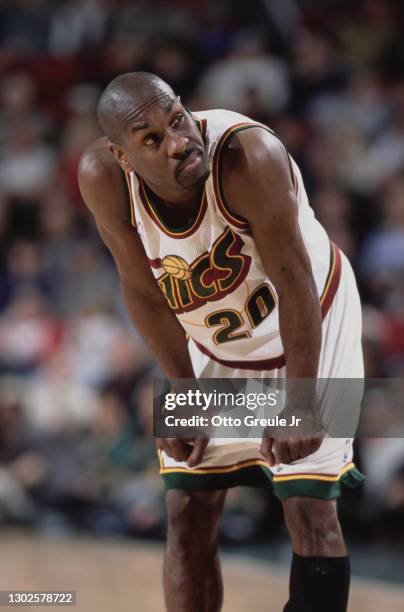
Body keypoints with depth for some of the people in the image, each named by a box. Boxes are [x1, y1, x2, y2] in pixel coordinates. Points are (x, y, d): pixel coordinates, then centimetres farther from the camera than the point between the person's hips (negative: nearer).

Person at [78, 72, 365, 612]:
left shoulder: (251, 156, -37)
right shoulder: (103, 178, -24)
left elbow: (294, 281, -28)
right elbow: (143, 289, -10)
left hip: (307, 327, -4)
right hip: (215, 348, 4)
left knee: (309, 509, -9)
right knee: (187, 515, 2)